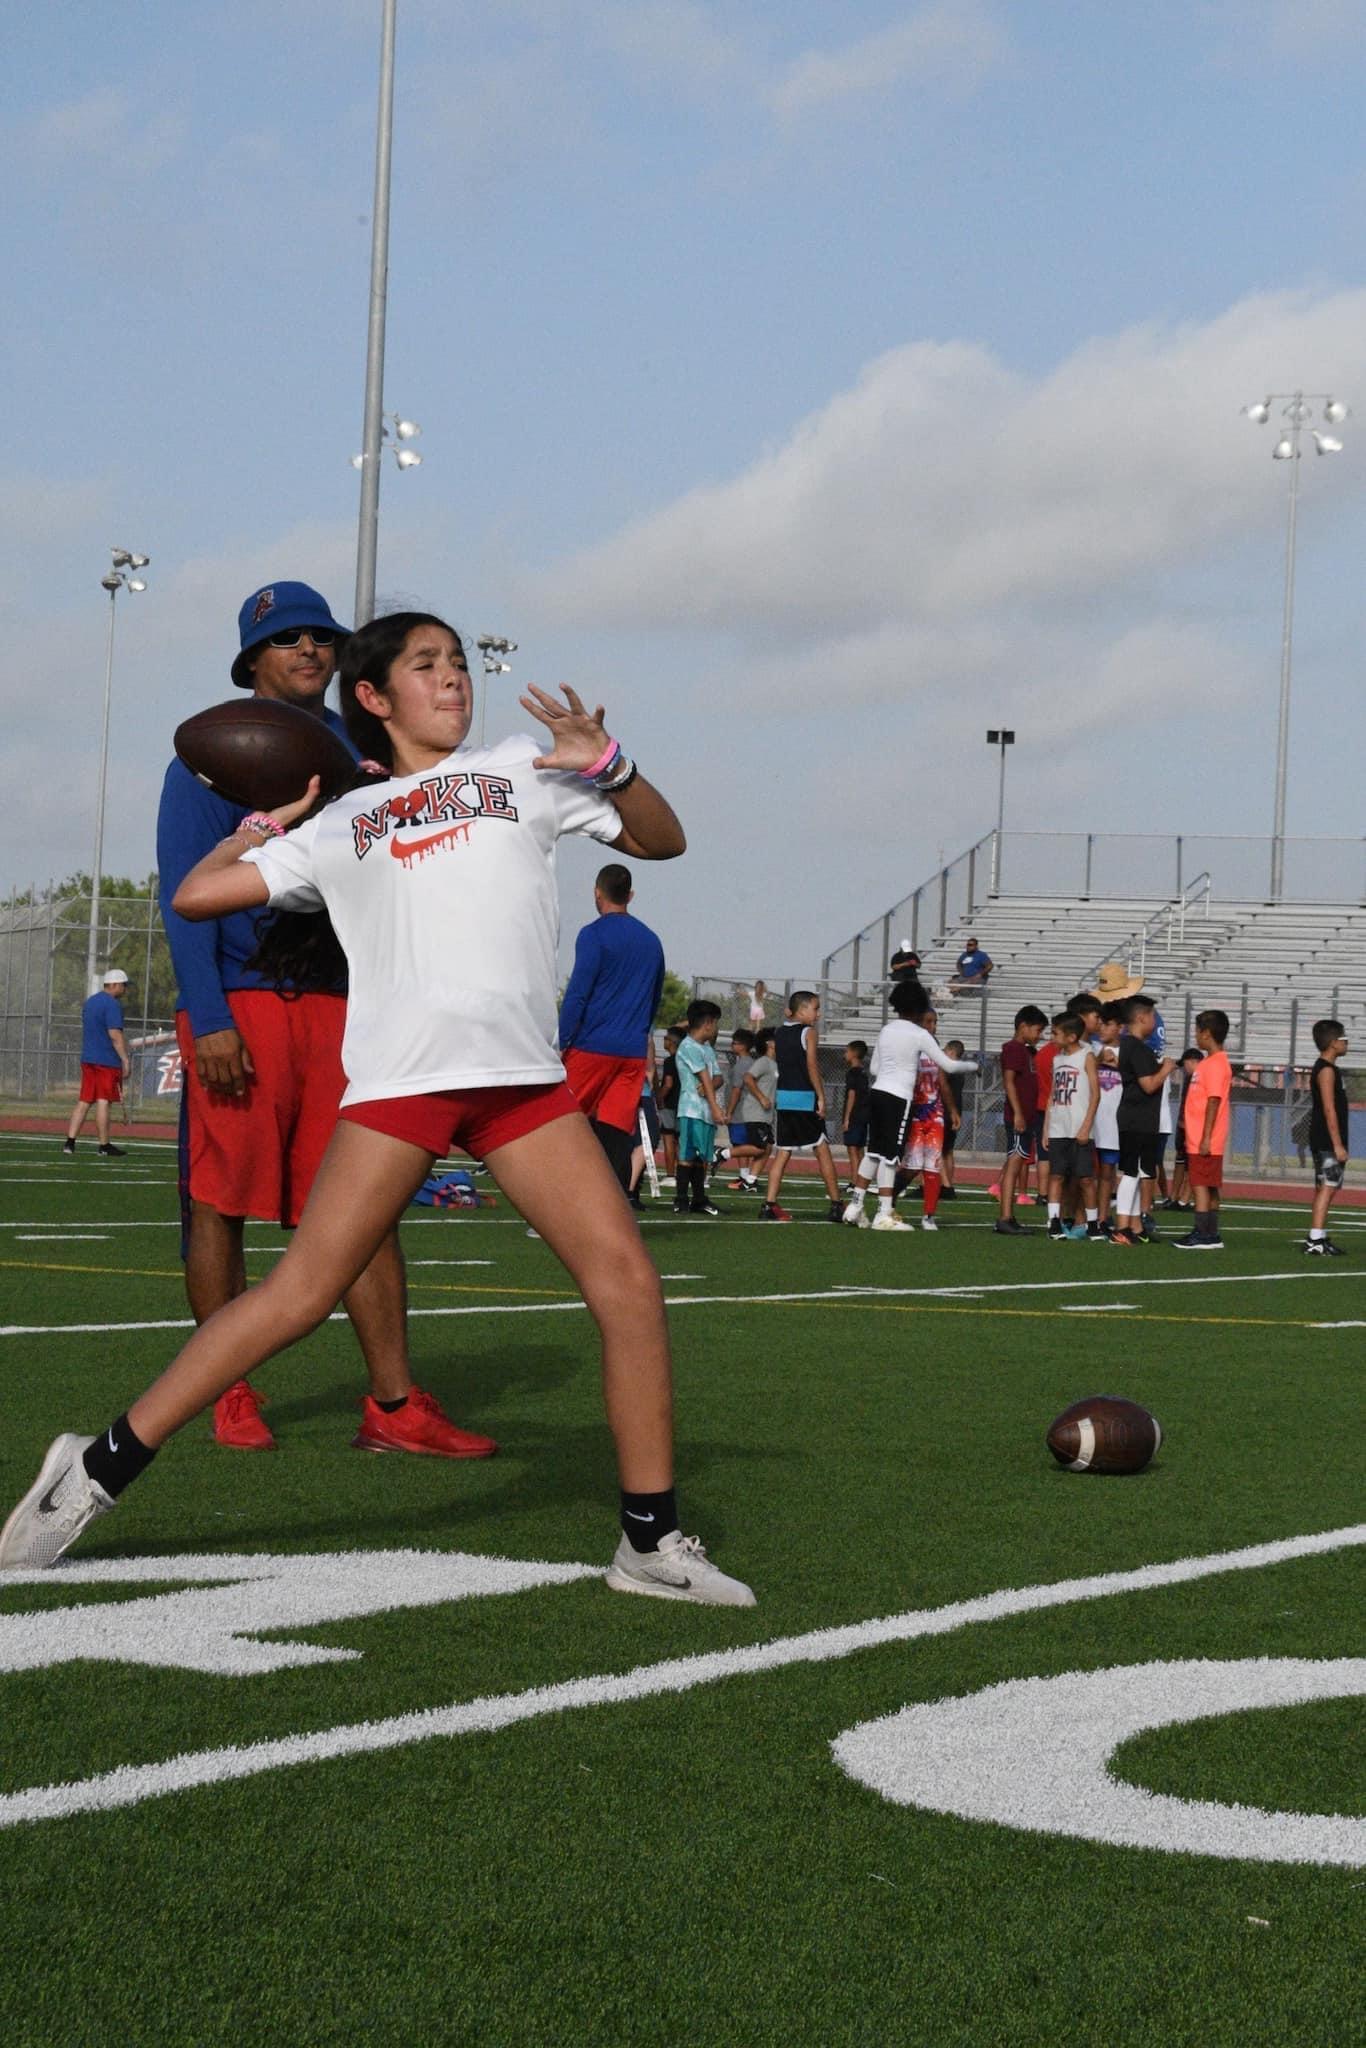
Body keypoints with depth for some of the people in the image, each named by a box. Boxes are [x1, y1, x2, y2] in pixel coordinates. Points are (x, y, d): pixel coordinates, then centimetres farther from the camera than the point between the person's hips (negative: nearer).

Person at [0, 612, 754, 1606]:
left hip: (523, 1075, 2)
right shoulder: (338, 825, 19)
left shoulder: (522, 768, 21)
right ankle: (97, 1471, 0)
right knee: (299, 1296, -9)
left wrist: (606, 763, 2)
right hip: (397, 1077, -2)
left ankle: (651, 1541, 2)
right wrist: (269, 821, 29)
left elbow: (661, 841, 19)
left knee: (627, 1277, -9)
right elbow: (195, 895, 18)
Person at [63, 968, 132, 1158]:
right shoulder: (112, 1004, -11)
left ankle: (70, 1142, -1)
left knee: (84, 1101, 7)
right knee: (103, 1101, -4)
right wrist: (125, 1059, -17)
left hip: (87, 1059, 8)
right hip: (107, 1061, -8)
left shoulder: (89, 1002, 17)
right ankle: (103, 1146, 1)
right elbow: (115, 1035, -18)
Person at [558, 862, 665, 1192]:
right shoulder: (651, 941, 15)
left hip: (592, 1049, -5)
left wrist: (560, 1045, -8)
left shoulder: (594, 935, -4)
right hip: (633, 1053, 5)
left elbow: (576, 995, -10)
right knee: (618, 1136, 1)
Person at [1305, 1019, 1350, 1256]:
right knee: (1327, 1188, -13)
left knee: (1324, 1189, 12)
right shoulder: (1327, 1070, -13)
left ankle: (1319, 1238, 15)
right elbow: (1329, 1109, -19)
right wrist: (1338, 1145, -20)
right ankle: (1315, 1241, -17)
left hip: (1325, 1141, 10)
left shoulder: (1325, 1068, 18)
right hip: (1328, 1141, -10)